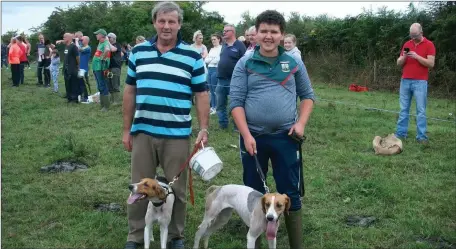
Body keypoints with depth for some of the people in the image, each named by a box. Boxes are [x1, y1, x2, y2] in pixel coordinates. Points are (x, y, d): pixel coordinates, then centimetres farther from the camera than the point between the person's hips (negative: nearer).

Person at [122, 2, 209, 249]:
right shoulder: (138, 52, 5)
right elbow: (130, 91, 9)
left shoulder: (192, 56, -2)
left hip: (177, 135, -2)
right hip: (142, 132, 2)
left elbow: (202, 95, 0)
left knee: (177, 189, 10)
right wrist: (127, 129, 8)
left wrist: (204, 130, -7)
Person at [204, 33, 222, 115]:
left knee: (215, 90, -3)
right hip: (209, 69, 7)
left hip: (216, 70, -7)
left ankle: (216, 107, 5)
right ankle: (212, 106, 17)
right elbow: (206, 60, 13)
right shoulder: (211, 49, 18)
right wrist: (213, 59, -6)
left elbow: (218, 60, -15)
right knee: (211, 90, 10)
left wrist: (210, 59, 1)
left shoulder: (221, 48, -6)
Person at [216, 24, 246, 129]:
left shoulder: (239, 45, -7)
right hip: (221, 80, 7)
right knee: (220, 105, 12)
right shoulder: (224, 45, 13)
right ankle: (223, 124, 23)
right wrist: (219, 75, 16)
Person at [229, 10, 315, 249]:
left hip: (285, 137, 1)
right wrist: (246, 135, -14)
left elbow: (307, 95, 12)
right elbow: (236, 101, -4)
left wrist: (301, 123, -3)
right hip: (253, 137, 0)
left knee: (290, 193, 6)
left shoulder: (294, 63, 4)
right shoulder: (245, 64, -1)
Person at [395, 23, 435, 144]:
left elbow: (431, 64, -10)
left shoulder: (429, 45, -1)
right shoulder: (406, 44, 12)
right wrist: (404, 57, -9)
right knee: (403, 109, 7)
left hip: (420, 82, -4)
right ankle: (400, 133, 12)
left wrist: (417, 56, -18)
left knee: (421, 110, -3)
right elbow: (399, 63, 12)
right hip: (405, 81, 4)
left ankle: (421, 136, -2)